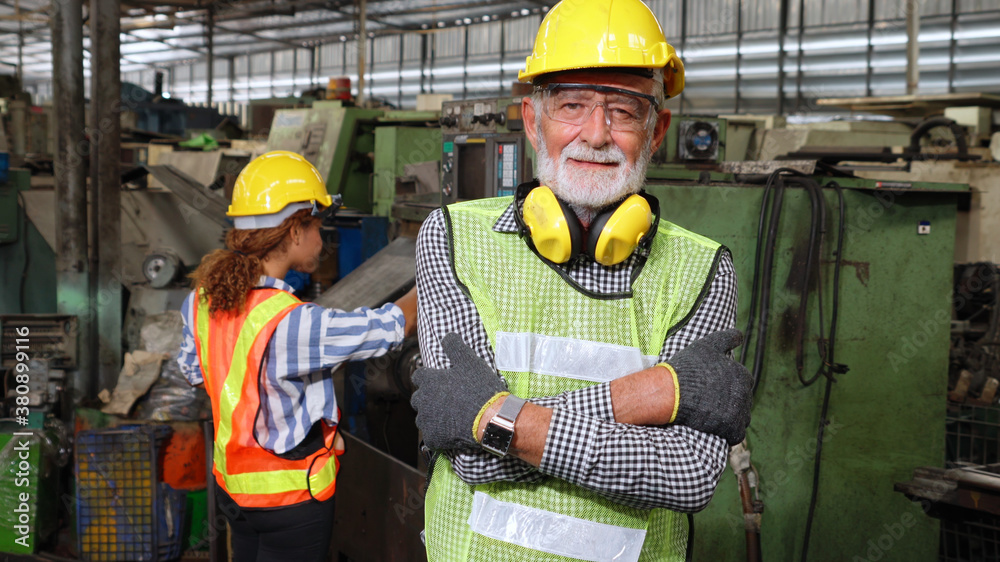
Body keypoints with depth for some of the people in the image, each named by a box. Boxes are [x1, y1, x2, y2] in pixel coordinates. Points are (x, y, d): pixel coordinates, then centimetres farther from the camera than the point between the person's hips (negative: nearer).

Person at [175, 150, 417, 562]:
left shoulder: (202, 300, -6)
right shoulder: (292, 324, -30)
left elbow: (194, 369, 12)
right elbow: (396, 324, -21)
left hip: (231, 481, 7)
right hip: (291, 496, -7)